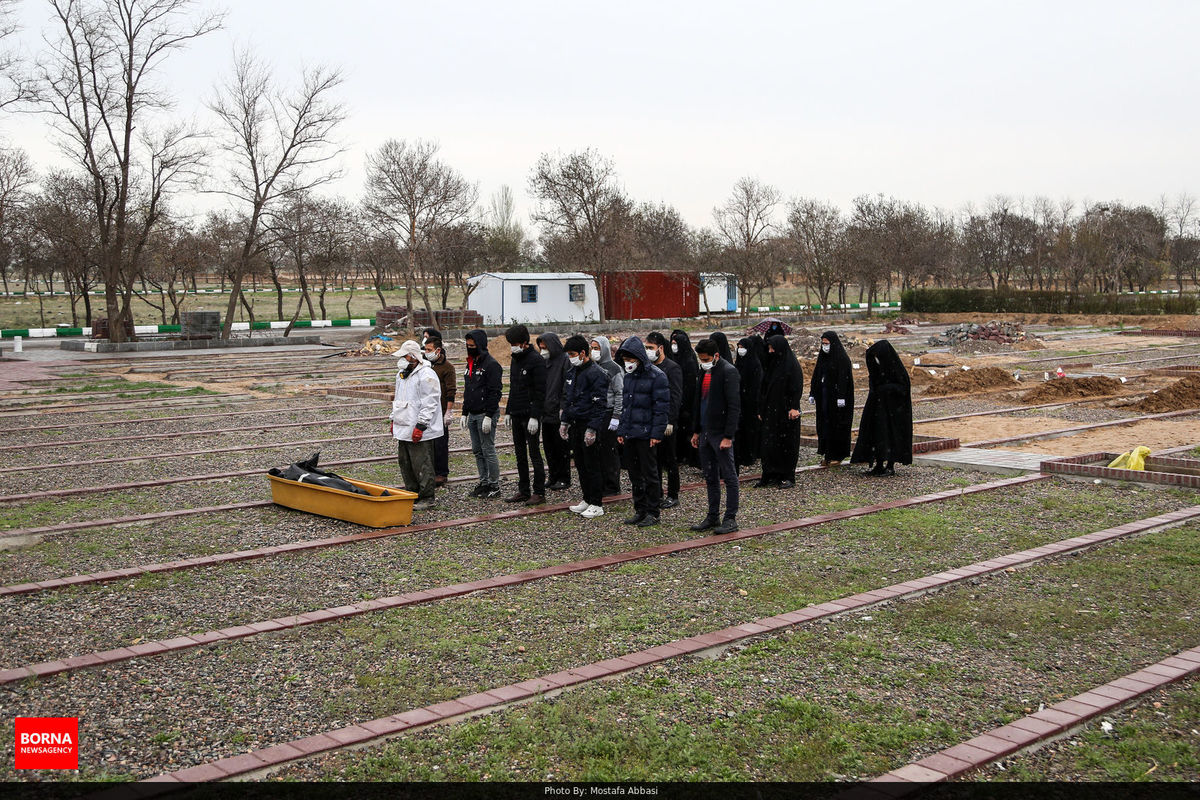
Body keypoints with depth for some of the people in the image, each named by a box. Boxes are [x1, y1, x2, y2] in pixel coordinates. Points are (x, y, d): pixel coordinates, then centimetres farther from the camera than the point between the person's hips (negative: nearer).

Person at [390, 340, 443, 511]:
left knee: (421, 464, -5)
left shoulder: (426, 375, -14)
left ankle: (426, 497, 3)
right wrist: (394, 420, 22)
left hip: (420, 431, -9)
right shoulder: (402, 374, 16)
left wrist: (420, 426, -20)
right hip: (403, 428, 9)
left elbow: (429, 404, -18)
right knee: (404, 462, 15)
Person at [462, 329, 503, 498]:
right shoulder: (471, 364, 15)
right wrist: (465, 413, 18)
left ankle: (494, 486, 2)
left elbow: (495, 392, -17)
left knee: (488, 450, -5)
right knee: (477, 451, 11)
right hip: (473, 415, 9)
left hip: (486, 415, -9)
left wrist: (488, 416, -21)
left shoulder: (491, 364, -12)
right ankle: (484, 483, 19)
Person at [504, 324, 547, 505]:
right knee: (520, 454, 12)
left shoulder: (536, 360, -12)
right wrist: (508, 411, 16)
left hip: (530, 415, -8)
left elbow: (540, 392, -16)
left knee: (534, 454, -4)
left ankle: (539, 493, 2)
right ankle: (523, 491, 18)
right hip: (517, 415, 8)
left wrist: (534, 417, -21)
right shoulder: (515, 360, 14)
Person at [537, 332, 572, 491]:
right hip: (546, 412, 8)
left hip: (559, 413, -8)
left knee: (561, 447, -1)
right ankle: (553, 477, 20)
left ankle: (564, 479, 7)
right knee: (548, 446, 12)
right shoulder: (543, 361, 14)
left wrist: (564, 408, -19)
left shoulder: (565, 360, -10)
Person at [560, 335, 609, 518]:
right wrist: (564, 422, 16)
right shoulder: (571, 373, 13)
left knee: (592, 465, -3)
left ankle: (597, 505, 3)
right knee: (580, 464, 13)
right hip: (575, 425, 8)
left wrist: (592, 429, -21)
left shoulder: (596, 373, -13)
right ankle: (587, 499, 24)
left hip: (589, 426, -8)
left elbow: (600, 404, -17)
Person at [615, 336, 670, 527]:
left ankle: (652, 513, 7)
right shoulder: (628, 376, 14)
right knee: (635, 475, 11)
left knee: (650, 474, 0)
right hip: (629, 434, 7)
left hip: (645, 434, -7)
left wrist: (656, 433, -17)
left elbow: (662, 407, -12)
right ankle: (640, 510, 20)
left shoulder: (656, 376, -10)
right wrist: (621, 430, 14)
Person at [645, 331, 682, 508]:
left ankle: (673, 496, 11)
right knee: (654, 460, 9)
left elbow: (676, 397, -13)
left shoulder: (672, 368, -8)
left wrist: (669, 421, -18)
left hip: (666, 422, -6)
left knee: (670, 460, 2)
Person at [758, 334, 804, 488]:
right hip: (771, 411, 7)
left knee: (786, 443, 0)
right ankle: (771, 475, 9)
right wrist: (762, 409, 15)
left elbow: (797, 387, -14)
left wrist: (794, 408, -21)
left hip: (785, 410, -7)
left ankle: (788, 477, 7)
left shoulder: (792, 364, -10)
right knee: (769, 443, 5)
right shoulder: (772, 364, 12)